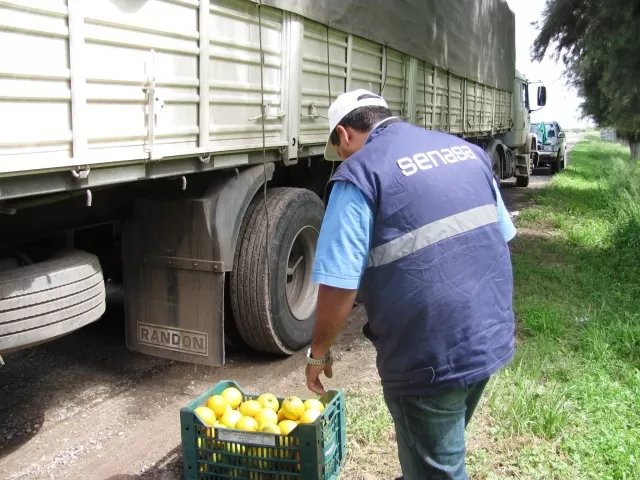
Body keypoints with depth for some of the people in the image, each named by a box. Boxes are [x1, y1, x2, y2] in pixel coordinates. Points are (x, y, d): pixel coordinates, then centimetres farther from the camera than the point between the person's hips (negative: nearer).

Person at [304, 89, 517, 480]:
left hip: (429, 358, -7)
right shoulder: (467, 151, 10)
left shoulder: (360, 174, -13)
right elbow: (501, 236, 17)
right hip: (492, 337, 7)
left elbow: (339, 286, -17)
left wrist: (318, 353, -1)